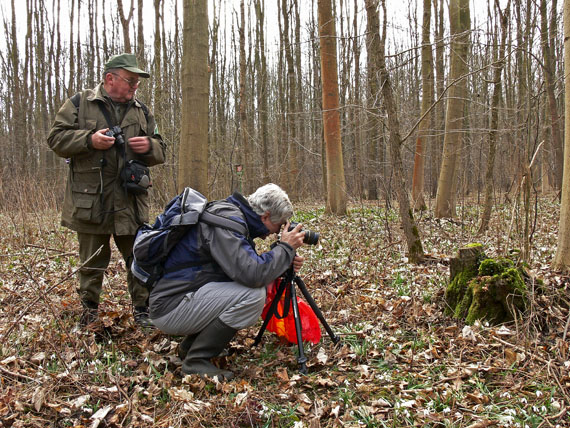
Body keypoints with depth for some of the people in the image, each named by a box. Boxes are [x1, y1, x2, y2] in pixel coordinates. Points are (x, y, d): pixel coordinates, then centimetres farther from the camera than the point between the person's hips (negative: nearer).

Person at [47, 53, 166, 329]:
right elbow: (56, 138, -2)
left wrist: (149, 147, -8)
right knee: (92, 261, 9)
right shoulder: (79, 104, 2)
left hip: (131, 202, 3)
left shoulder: (141, 111, 13)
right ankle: (89, 310, 25)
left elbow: (160, 151, 16)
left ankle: (142, 310, 18)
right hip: (90, 200, -2)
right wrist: (89, 140, -18)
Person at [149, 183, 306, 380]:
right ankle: (197, 360, -8)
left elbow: (246, 268, 17)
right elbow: (252, 275, -30)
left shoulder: (232, 215, 11)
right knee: (253, 294, -23)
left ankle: (190, 345, 15)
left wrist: (286, 263, 2)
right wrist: (286, 247, -14)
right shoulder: (227, 219, -19)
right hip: (170, 309, -10)